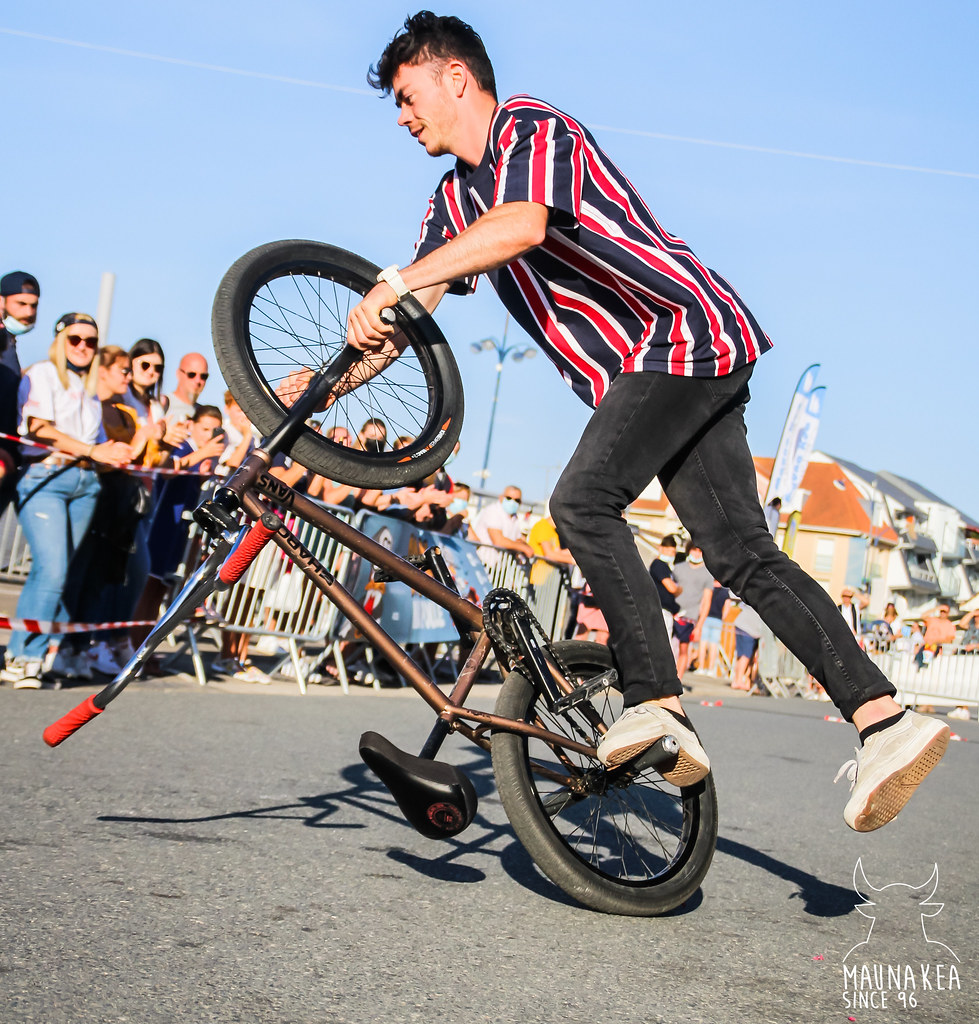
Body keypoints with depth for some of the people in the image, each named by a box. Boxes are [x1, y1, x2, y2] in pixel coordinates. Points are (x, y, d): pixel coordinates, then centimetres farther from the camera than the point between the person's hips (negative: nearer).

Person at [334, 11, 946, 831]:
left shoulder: (532, 129, -9)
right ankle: (886, 720, -4)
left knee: (583, 501, -22)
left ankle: (658, 703, -22)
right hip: (652, 366, 9)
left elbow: (522, 225, -30)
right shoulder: (457, 200, 18)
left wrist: (396, 282, -32)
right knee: (743, 555, 0)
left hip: (689, 335, -9)